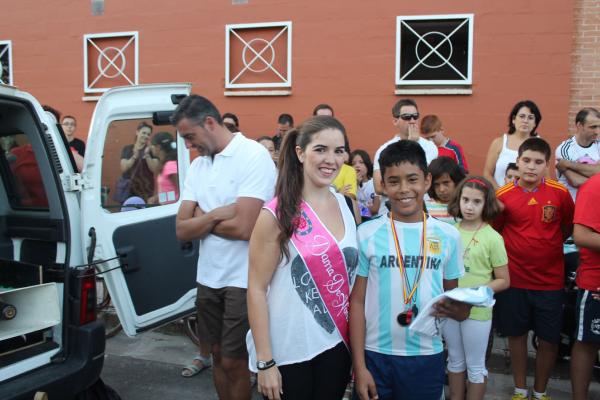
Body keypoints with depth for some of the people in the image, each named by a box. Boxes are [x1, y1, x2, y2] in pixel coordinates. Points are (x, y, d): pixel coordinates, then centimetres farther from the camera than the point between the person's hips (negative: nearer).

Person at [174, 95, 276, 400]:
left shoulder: (254, 156, -14)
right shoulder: (197, 166, 7)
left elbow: (243, 227, -23)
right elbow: (182, 230, 2)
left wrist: (201, 218, -7)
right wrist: (217, 215, -15)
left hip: (243, 280, -7)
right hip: (208, 277, 7)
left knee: (233, 362, 4)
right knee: (218, 354, 18)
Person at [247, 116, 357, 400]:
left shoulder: (346, 204, 3)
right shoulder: (276, 215, -12)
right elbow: (256, 289, -11)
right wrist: (265, 361, -14)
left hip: (336, 344, 5)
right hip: (287, 350, -5)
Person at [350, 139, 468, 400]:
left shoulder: (448, 236, 0)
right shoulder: (367, 234, -4)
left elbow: (453, 296, 9)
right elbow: (357, 301, -2)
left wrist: (458, 308, -14)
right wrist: (359, 366, -5)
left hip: (428, 357, 2)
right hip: (375, 355, -1)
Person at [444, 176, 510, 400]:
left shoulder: (492, 237, -11)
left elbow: (503, 281, -7)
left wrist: (476, 293, -20)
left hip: (477, 310, -4)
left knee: (475, 365, 10)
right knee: (455, 360, 20)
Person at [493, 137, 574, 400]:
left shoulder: (560, 193, -6)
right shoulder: (503, 195, -7)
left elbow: (569, 228, 9)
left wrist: (548, 244, 3)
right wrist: (516, 248, -2)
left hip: (550, 280, 0)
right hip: (514, 279, 0)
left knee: (549, 339, 8)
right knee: (516, 334, 12)